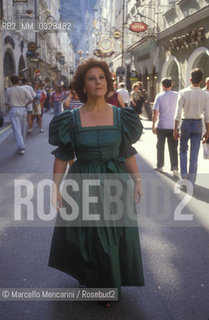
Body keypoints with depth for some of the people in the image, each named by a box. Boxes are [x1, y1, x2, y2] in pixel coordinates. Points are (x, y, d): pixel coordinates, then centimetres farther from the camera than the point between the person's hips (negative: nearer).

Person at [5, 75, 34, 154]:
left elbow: (6, 103, 3)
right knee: (22, 128, 15)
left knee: (17, 129, -5)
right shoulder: (23, 90, 1)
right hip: (23, 109, 2)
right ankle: (21, 145, 27)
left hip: (14, 110, -2)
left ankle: (21, 147, -16)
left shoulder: (8, 90, -1)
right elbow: (31, 99, -2)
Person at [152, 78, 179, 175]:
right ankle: (174, 168, -2)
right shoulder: (177, 96, 0)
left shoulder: (159, 96, -6)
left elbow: (155, 113, -8)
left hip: (162, 126, -1)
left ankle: (160, 166, 22)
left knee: (160, 147, 13)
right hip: (173, 126, 1)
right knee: (173, 148, 4)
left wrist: (153, 126, -1)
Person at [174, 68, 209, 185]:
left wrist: (176, 128, -3)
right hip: (198, 123, 1)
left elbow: (178, 113, -10)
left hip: (186, 123, -1)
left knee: (183, 150, 18)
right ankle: (191, 179, 14)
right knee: (194, 153, 8)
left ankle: (184, 174, 7)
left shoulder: (183, 93, -8)